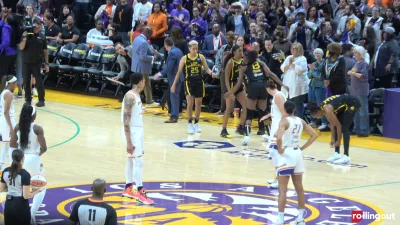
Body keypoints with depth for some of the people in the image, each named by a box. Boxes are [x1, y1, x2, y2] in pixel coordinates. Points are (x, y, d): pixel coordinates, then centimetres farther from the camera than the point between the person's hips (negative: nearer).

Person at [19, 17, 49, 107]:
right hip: (26, 62, 1)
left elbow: (45, 51, 4)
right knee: (26, 82, 5)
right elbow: (21, 48, -6)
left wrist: (46, 63, 1)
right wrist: (25, 38, -18)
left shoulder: (42, 37, 0)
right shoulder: (26, 35, -1)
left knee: (39, 82, -3)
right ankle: (28, 100, 14)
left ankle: (41, 100, 6)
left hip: (37, 63, -1)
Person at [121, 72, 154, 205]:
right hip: (132, 131, -10)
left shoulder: (137, 95, 9)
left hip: (138, 130, 10)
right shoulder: (130, 96, -21)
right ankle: (139, 192, -4)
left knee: (132, 160, 15)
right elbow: (126, 119, -23)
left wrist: (139, 133, 22)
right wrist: (128, 141, -25)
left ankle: (128, 189, 24)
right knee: (138, 161, -8)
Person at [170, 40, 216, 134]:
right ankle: (189, 123, 1)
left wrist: (211, 73, -23)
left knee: (198, 103, 9)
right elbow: (179, 72, 1)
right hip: (189, 82, -2)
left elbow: (206, 68, 0)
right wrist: (174, 84, 1)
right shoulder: (184, 58, -5)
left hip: (199, 82, 2)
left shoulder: (201, 57, -1)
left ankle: (196, 123, 24)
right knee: (190, 103, -12)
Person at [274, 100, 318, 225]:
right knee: (299, 188, 15)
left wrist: (280, 149, -14)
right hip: (297, 153, 6)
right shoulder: (301, 121, 5)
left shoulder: (284, 121, -15)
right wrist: (303, 147, 8)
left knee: (283, 190, -3)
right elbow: (314, 135, 9)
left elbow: (279, 138, -31)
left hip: (286, 154, -6)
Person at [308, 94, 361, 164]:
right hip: (345, 104, 9)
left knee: (344, 128, -12)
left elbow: (338, 125, -20)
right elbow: (332, 124, 9)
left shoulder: (327, 110, -26)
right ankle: (337, 153, 15)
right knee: (336, 126, 9)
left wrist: (338, 141, -11)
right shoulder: (323, 107, 0)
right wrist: (333, 139, 10)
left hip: (353, 103, -9)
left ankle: (346, 157, -11)